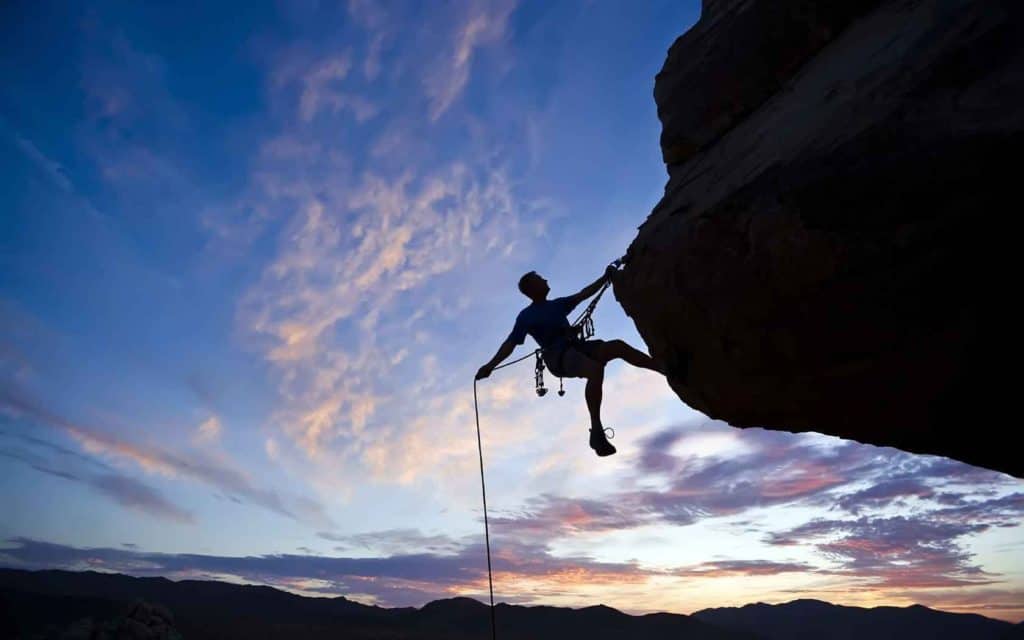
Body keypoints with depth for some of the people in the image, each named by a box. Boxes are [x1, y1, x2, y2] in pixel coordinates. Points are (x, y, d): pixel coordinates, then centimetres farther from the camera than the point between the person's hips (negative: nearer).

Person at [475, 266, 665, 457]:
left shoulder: (557, 305, 26)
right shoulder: (526, 316, 7)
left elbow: (583, 295, 25)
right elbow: (510, 344, 1)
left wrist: (605, 278, 16)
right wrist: (490, 365, -11)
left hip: (578, 348, 7)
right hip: (559, 357, -7)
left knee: (619, 346, -14)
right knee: (596, 370, -35)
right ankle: (597, 432, -36)